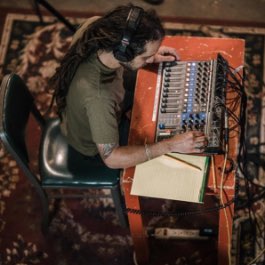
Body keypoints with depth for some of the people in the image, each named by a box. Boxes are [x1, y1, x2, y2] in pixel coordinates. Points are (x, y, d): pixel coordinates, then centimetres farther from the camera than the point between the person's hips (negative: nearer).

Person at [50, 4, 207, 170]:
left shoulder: (99, 29, -29)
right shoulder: (97, 96, -48)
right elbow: (111, 159, -39)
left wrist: (151, 57, -13)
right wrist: (170, 145, -39)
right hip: (95, 148, -6)